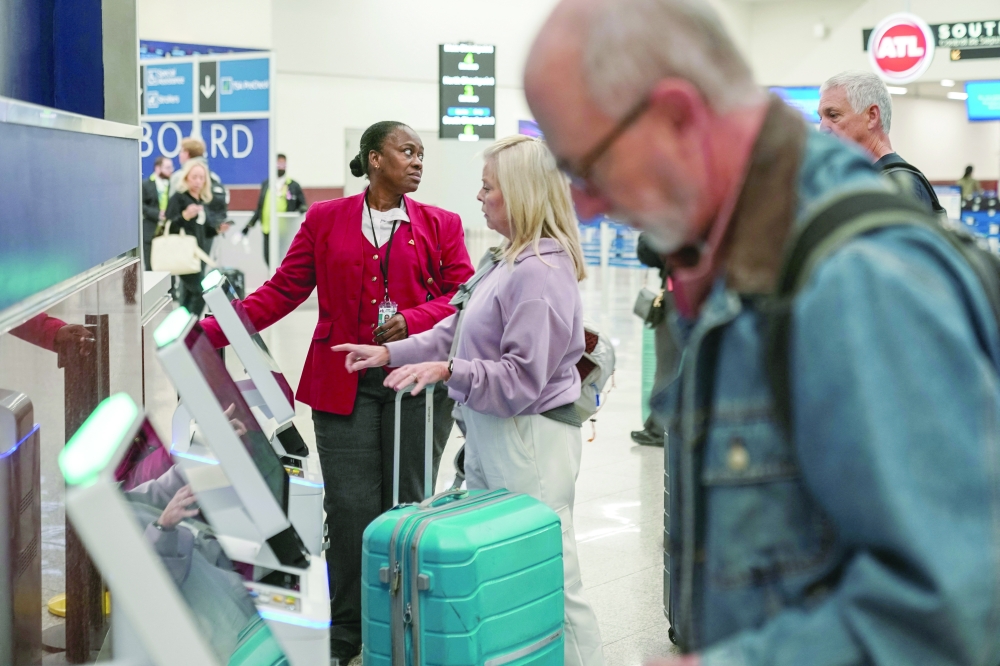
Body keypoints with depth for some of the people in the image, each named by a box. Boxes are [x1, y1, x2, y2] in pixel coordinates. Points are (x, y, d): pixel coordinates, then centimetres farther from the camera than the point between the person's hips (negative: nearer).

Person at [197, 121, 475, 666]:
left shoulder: (440, 225, 9)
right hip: (345, 384, 0)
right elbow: (283, 289, 5)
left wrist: (412, 321, -14)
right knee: (351, 507, -1)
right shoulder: (325, 220, 8)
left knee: (409, 503, 6)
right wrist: (217, 332, -4)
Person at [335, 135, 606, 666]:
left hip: (530, 442, -10)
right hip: (491, 433, 10)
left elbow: (522, 380, -21)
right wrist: (388, 353, 18)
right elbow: (458, 329, 20)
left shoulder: (539, 274, -19)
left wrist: (447, 371, -28)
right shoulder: (507, 262, 14)